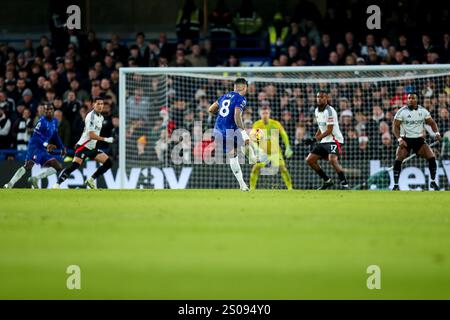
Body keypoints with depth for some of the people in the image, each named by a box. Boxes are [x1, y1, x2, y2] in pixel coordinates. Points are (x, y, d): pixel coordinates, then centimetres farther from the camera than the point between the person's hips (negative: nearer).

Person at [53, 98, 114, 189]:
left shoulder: (100, 117, 14)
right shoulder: (91, 116, -14)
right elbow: (91, 135, -20)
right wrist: (106, 139, -18)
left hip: (92, 147, 9)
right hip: (83, 146, -9)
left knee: (108, 163, -1)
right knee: (75, 165, -24)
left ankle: (91, 180, 6)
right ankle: (57, 185, -23)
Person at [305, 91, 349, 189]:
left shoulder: (330, 111, -16)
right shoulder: (317, 111, 10)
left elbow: (329, 130, -19)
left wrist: (315, 140, -17)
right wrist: (314, 139, 12)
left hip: (334, 139, -9)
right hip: (324, 141, 9)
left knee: (332, 159, -31)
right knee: (309, 160, 6)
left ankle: (345, 184, -29)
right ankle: (327, 180, 16)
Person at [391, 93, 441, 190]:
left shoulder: (423, 111, 0)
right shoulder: (402, 112, -9)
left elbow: (432, 123, 9)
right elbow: (395, 127, -7)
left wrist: (436, 133, -9)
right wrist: (400, 139, -20)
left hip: (419, 139, 2)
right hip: (405, 140, -2)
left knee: (432, 158, -11)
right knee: (398, 160, -18)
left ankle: (433, 181, 4)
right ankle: (396, 184, -8)